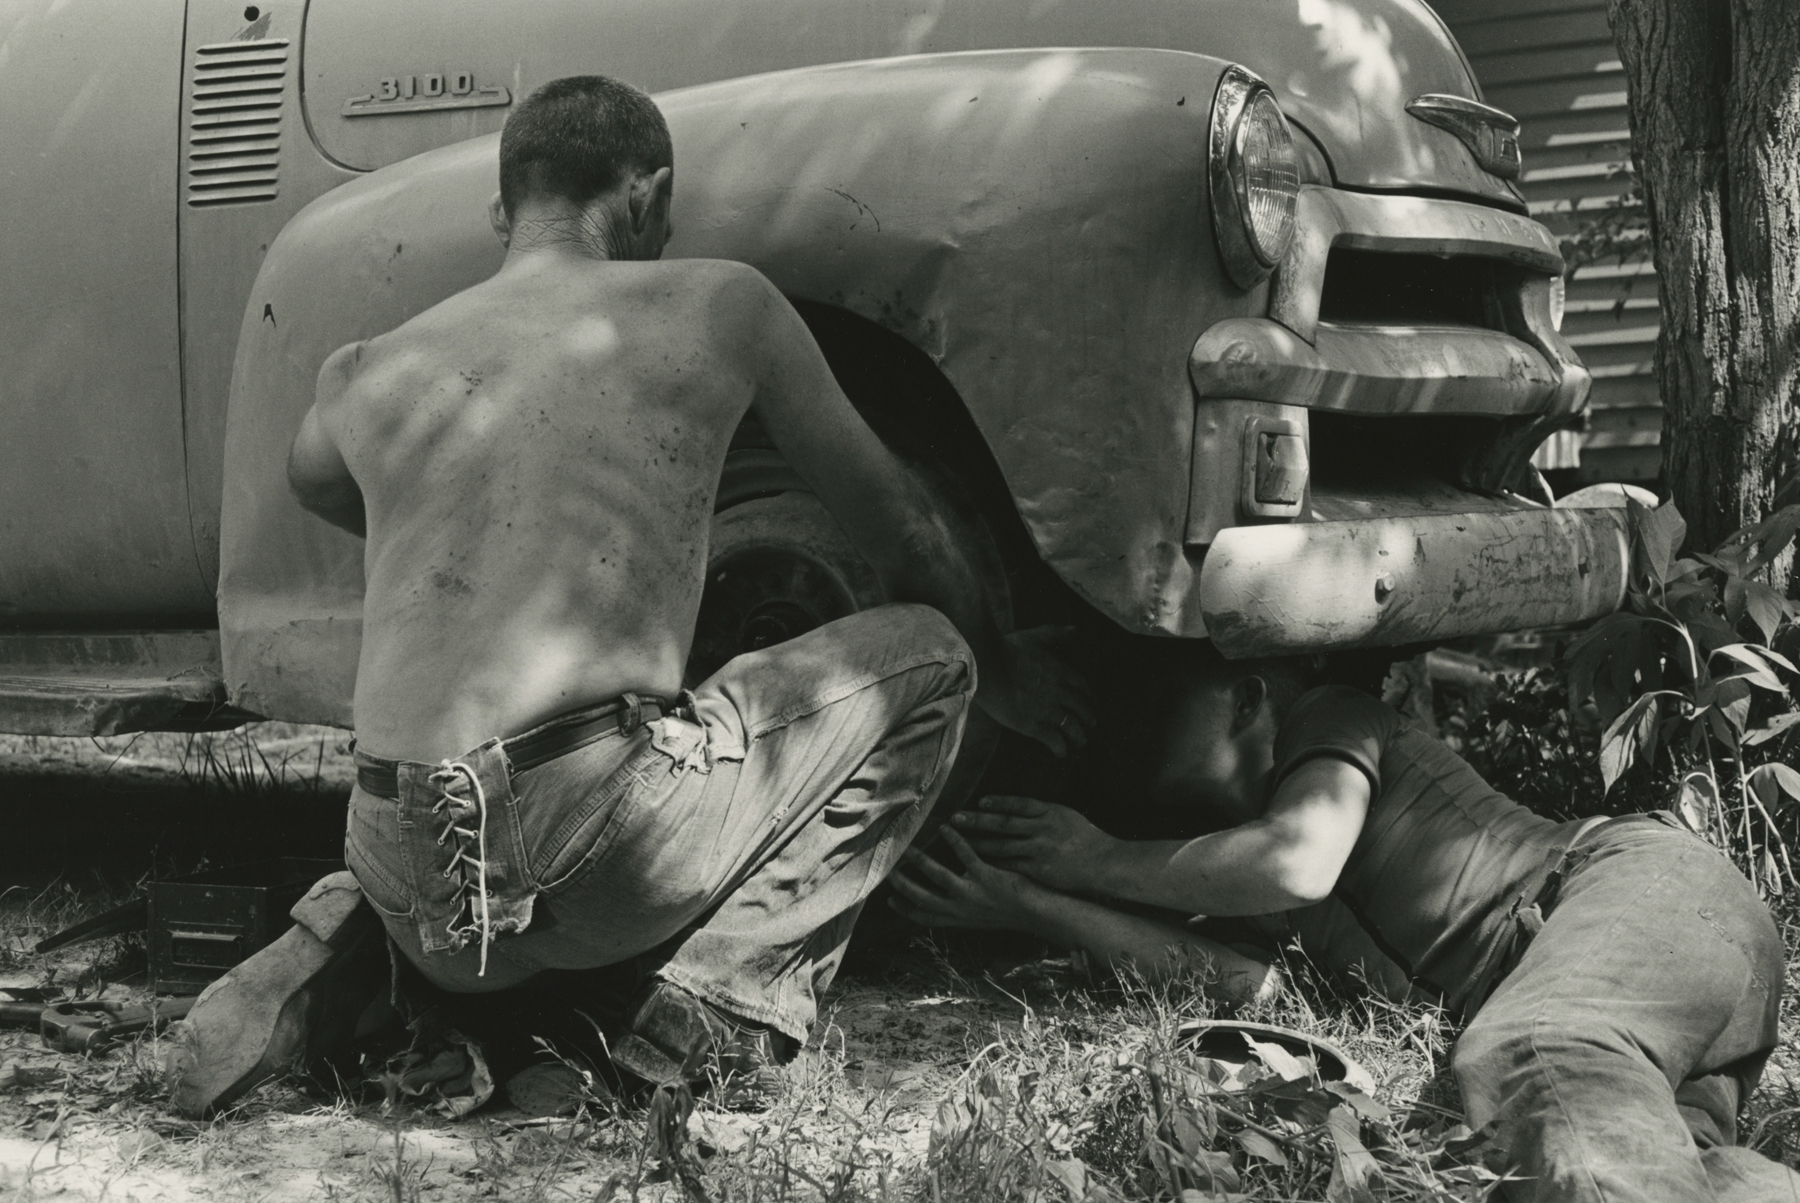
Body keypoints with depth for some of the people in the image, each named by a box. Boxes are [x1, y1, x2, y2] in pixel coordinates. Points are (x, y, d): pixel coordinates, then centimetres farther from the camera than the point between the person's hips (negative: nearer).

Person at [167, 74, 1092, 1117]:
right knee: (924, 654, 14)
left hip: (412, 897, 5)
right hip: (605, 860, -5)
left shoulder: (367, 376, 15)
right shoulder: (719, 305, 6)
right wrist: (1000, 667, 35)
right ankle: (724, 1005, 0)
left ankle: (330, 954, 9)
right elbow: (898, 520, 17)